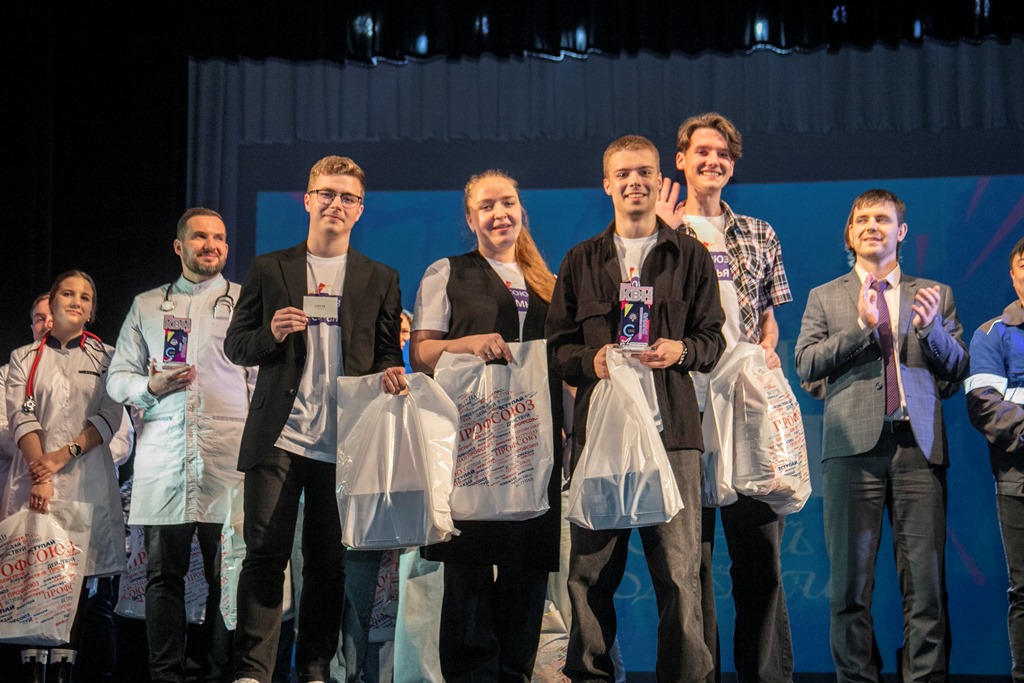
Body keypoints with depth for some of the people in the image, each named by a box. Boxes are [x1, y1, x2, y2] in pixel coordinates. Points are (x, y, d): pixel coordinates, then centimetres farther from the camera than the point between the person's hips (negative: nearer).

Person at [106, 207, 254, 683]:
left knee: (226, 574, -3)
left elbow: (262, 380, 7)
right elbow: (117, 377, 16)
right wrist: (151, 387, -6)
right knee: (163, 572, 2)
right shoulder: (146, 305, 18)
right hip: (162, 459, 2)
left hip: (227, 457, -2)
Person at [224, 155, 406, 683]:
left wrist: (391, 373, -10)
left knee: (328, 561, 4)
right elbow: (235, 346, 9)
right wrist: (272, 333, -12)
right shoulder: (269, 269, 10)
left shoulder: (381, 280, 13)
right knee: (265, 555, -4)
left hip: (344, 443, 1)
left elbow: (387, 353, 14)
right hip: (278, 438, -1)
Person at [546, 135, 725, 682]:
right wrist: (591, 360, -6)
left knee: (679, 569, -5)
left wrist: (681, 350, -10)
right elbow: (557, 344, 14)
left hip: (672, 429, -1)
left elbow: (713, 338, 11)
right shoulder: (581, 261, 17)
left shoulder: (690, 256, 13)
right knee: (590, 569, 0)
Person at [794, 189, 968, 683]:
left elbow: (958, 370, 11)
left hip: (919, 446, 0)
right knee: (851, 582, 0)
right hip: (854, 444, 0)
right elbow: (806, 365, 4)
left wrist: (931, 328, -7)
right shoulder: (825, 298, 16)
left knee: (927, 581, -5)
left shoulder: (935, 295, 18)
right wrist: (861, 326, -8)